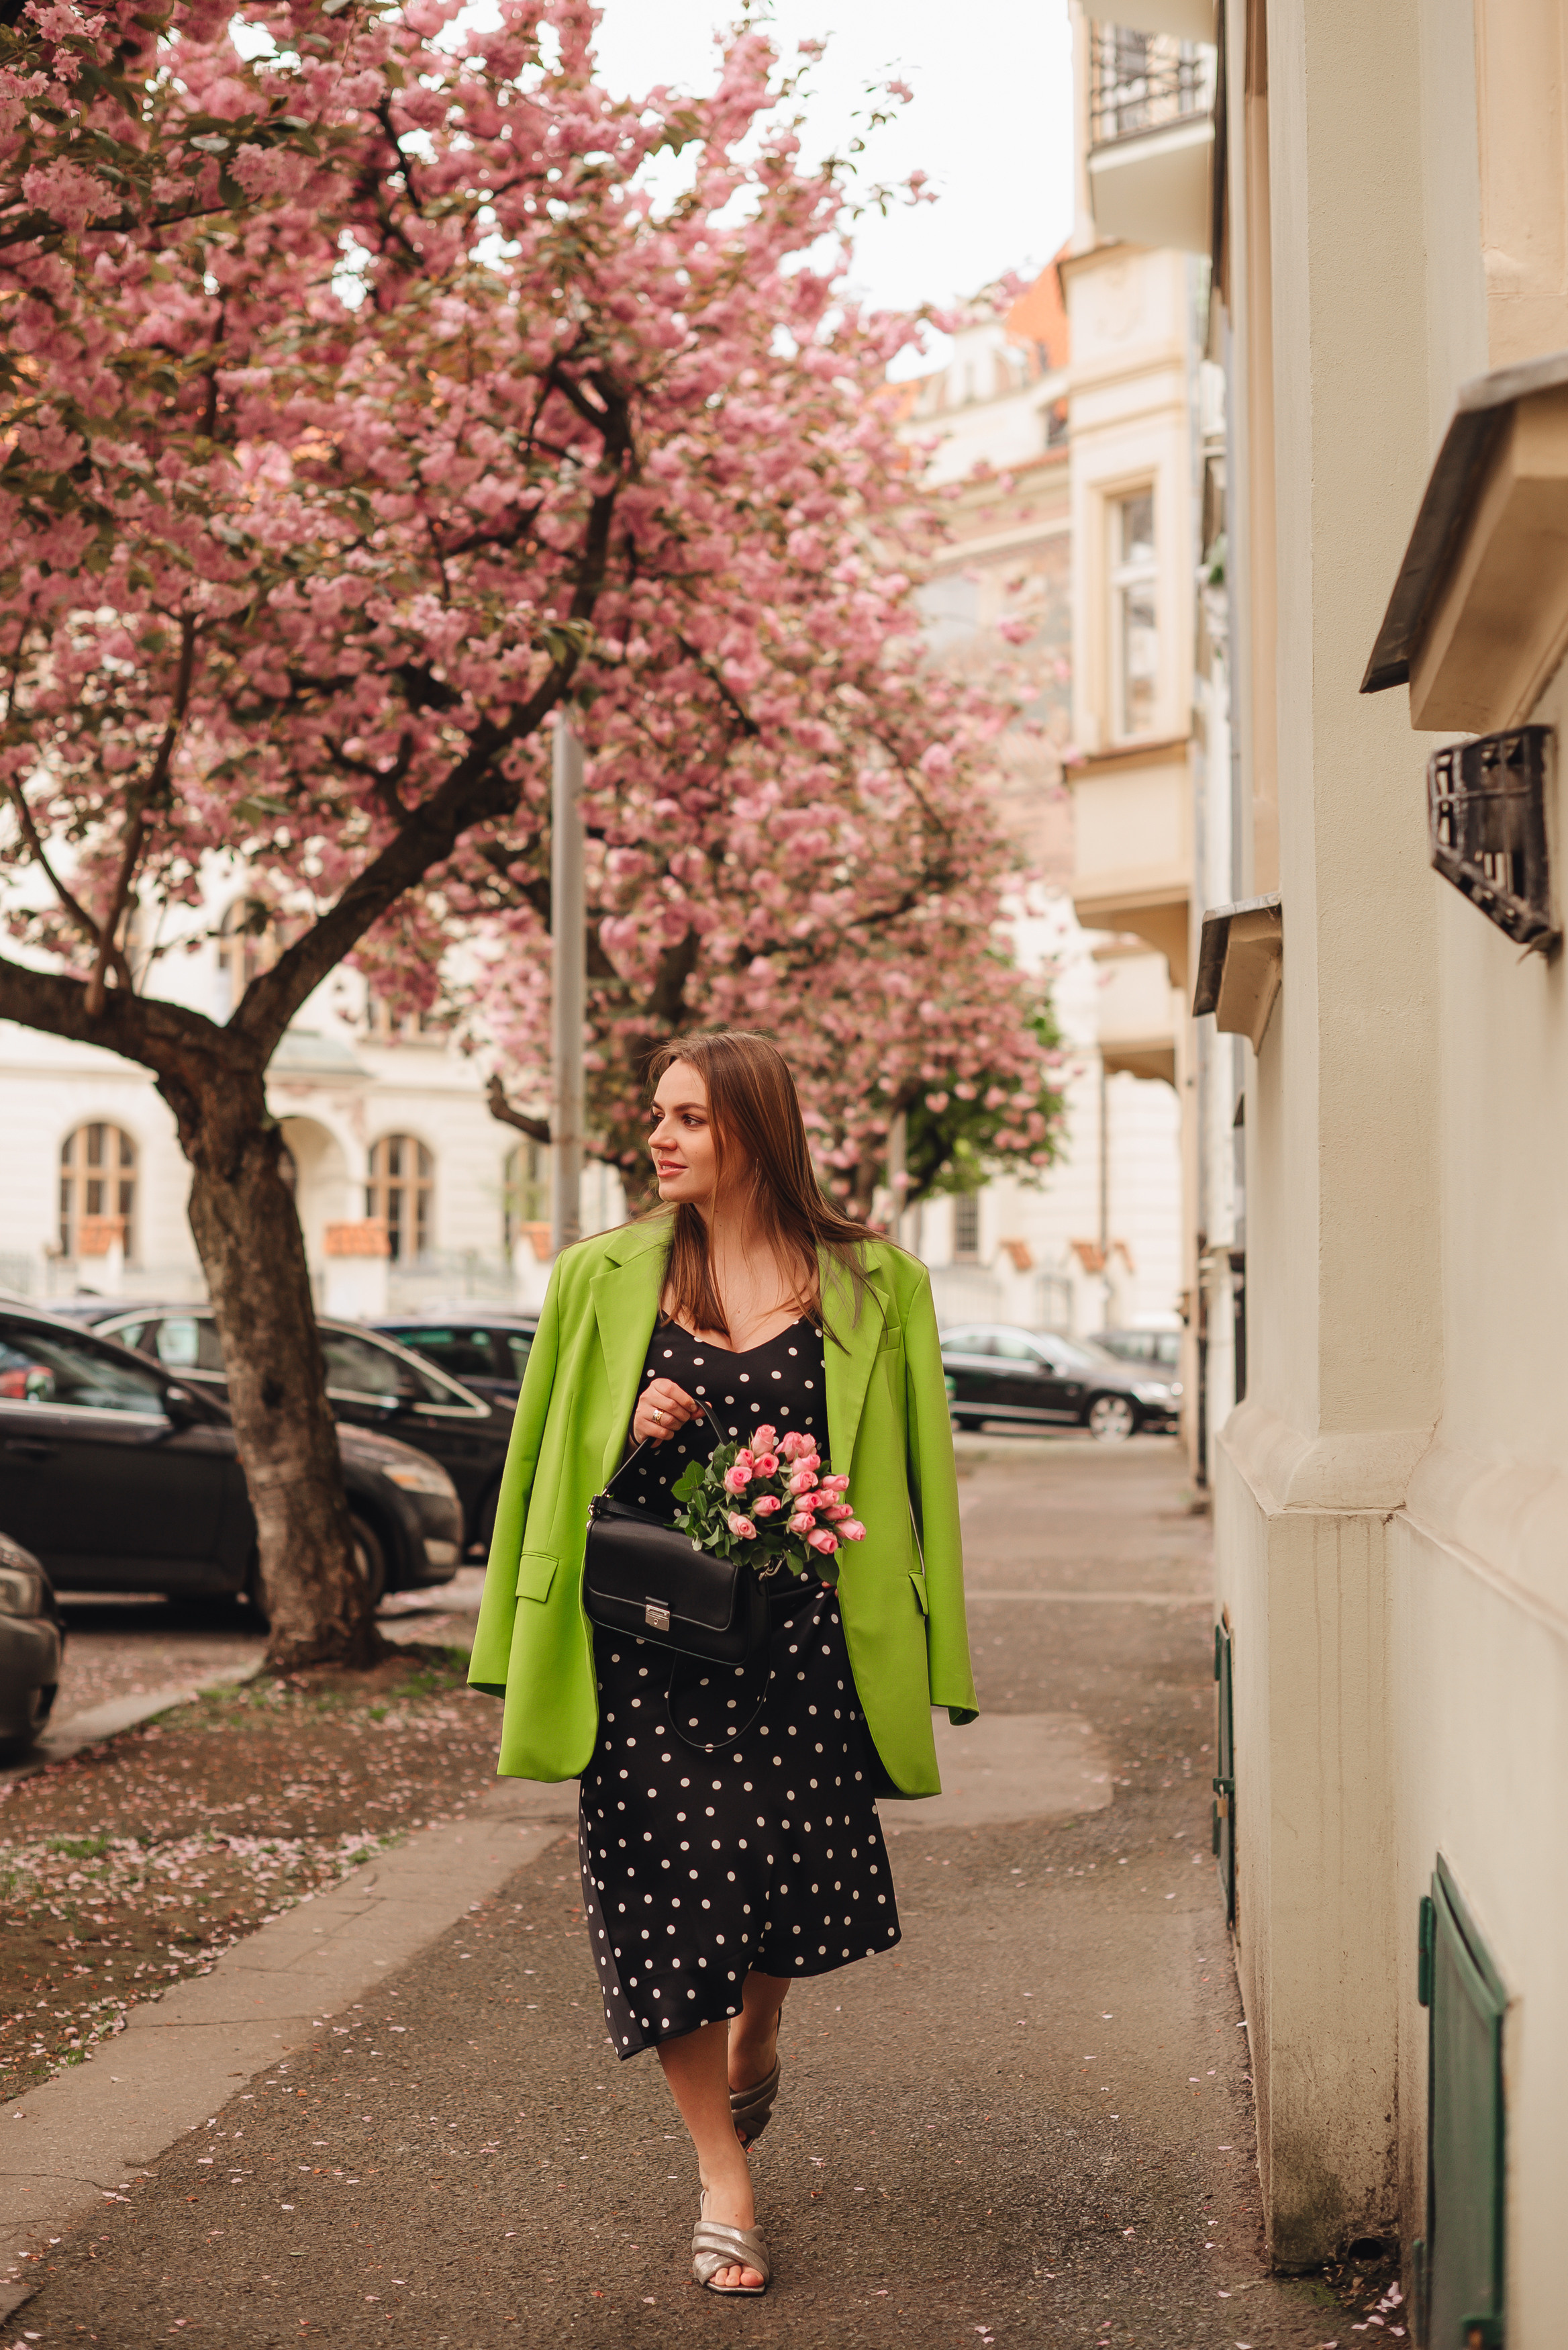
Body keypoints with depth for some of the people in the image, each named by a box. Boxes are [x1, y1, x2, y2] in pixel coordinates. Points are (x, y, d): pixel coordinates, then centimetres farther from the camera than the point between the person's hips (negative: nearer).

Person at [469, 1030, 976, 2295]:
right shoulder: (606, 1278, 6)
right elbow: (555, 1460, 14)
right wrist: (632, 1432, -8)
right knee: (667, 1893, -1)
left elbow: (907, 1473, 6)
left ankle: (755, 2044, 37)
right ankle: (725, 2187, 17)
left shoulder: (870, 1284, 3)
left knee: (792, 1874, -2)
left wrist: (912, 1651, 2)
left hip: (795, 1632, 0)